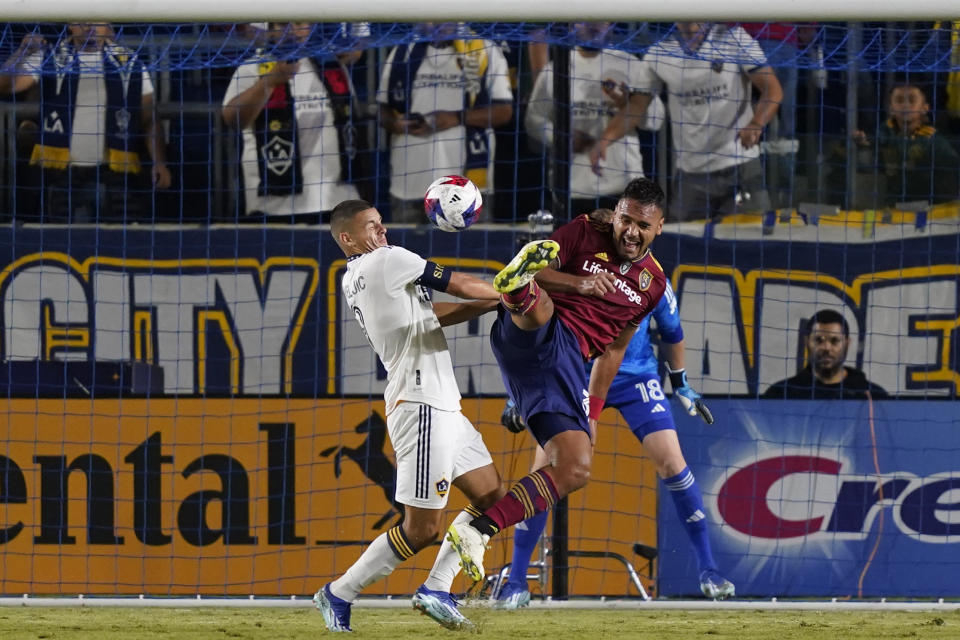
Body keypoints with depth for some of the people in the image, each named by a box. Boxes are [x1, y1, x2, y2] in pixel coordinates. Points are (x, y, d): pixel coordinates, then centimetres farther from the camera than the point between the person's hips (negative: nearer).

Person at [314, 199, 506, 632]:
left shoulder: (352, 281, 17)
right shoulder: (388, 260, -8)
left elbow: (430, 314, 19)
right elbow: (463, 287, -3)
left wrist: (496, 302, 12)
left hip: (442, 406, 10)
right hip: (422, 405, -10)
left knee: (491, 496, 14)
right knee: (421, 529, -7)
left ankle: (436, 590, 12)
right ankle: (338, 595, 2)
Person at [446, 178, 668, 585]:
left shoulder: (651, 284, 22)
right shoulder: (585, 234, 9)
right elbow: (540, 270, -2)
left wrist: (592, 413, 24)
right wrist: (577, 282, -19)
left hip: (565, 364, 5)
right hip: (534, 337, -5)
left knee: (575, 469, -9)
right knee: (537, 307, -40)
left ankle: (477, 531, -9)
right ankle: (518, 289, -79)